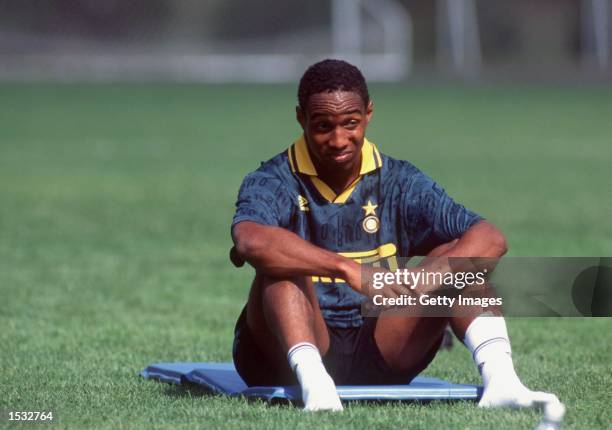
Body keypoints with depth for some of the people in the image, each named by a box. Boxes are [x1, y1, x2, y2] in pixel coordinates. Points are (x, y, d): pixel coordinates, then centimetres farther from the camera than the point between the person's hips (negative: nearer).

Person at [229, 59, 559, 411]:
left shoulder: (399, 182, 2)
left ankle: (501, 382, -34)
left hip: (379, 360, 3)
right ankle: (314, 386, -51)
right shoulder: (274, 182, -7)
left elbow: (490, 239, -11)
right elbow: (250, 240, -33)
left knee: (456, 255, -14)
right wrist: (347, 269, -42)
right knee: (283, 266, -30)